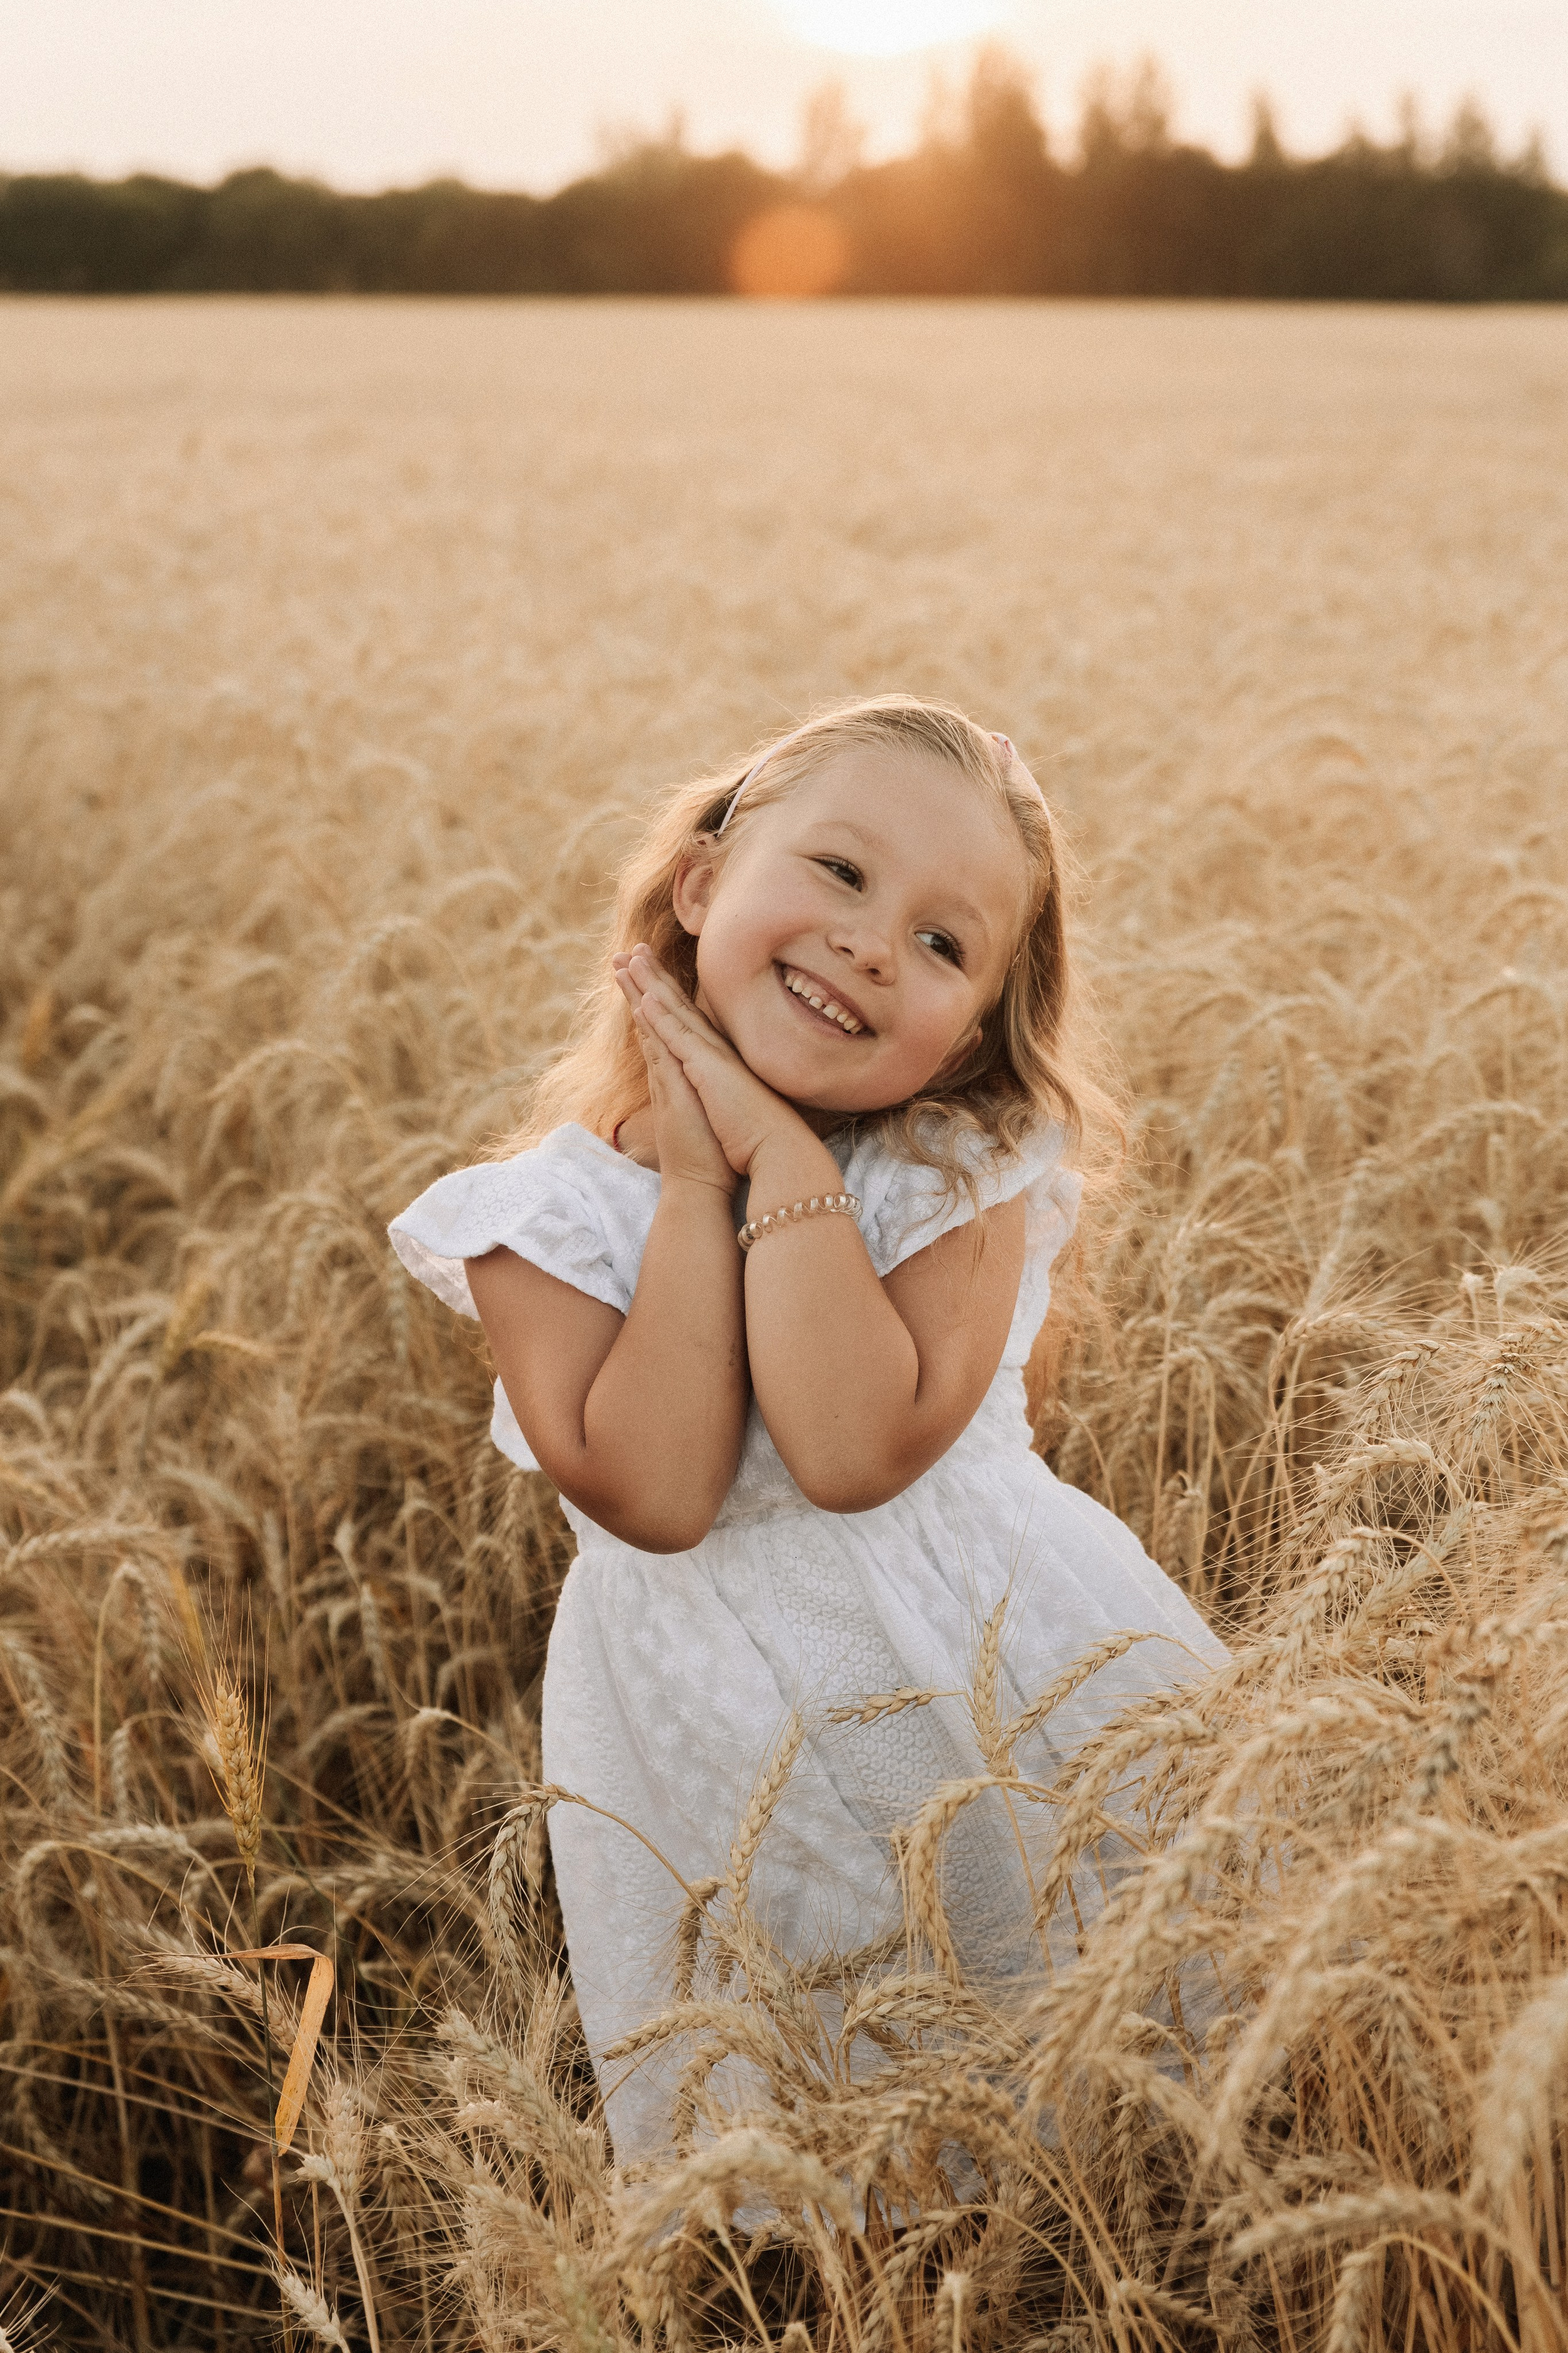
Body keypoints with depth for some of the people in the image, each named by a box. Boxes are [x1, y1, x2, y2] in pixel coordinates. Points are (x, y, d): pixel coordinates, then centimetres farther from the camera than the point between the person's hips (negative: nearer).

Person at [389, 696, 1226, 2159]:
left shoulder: (966, 1165, -12)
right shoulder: (548, 1212, -11)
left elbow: (857, 1454, -26)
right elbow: (657, 1496, -25)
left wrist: (782, 1156, -24)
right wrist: (695, 1179, -22)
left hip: (1020, 1662, 0)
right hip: (717, 1738, 0)